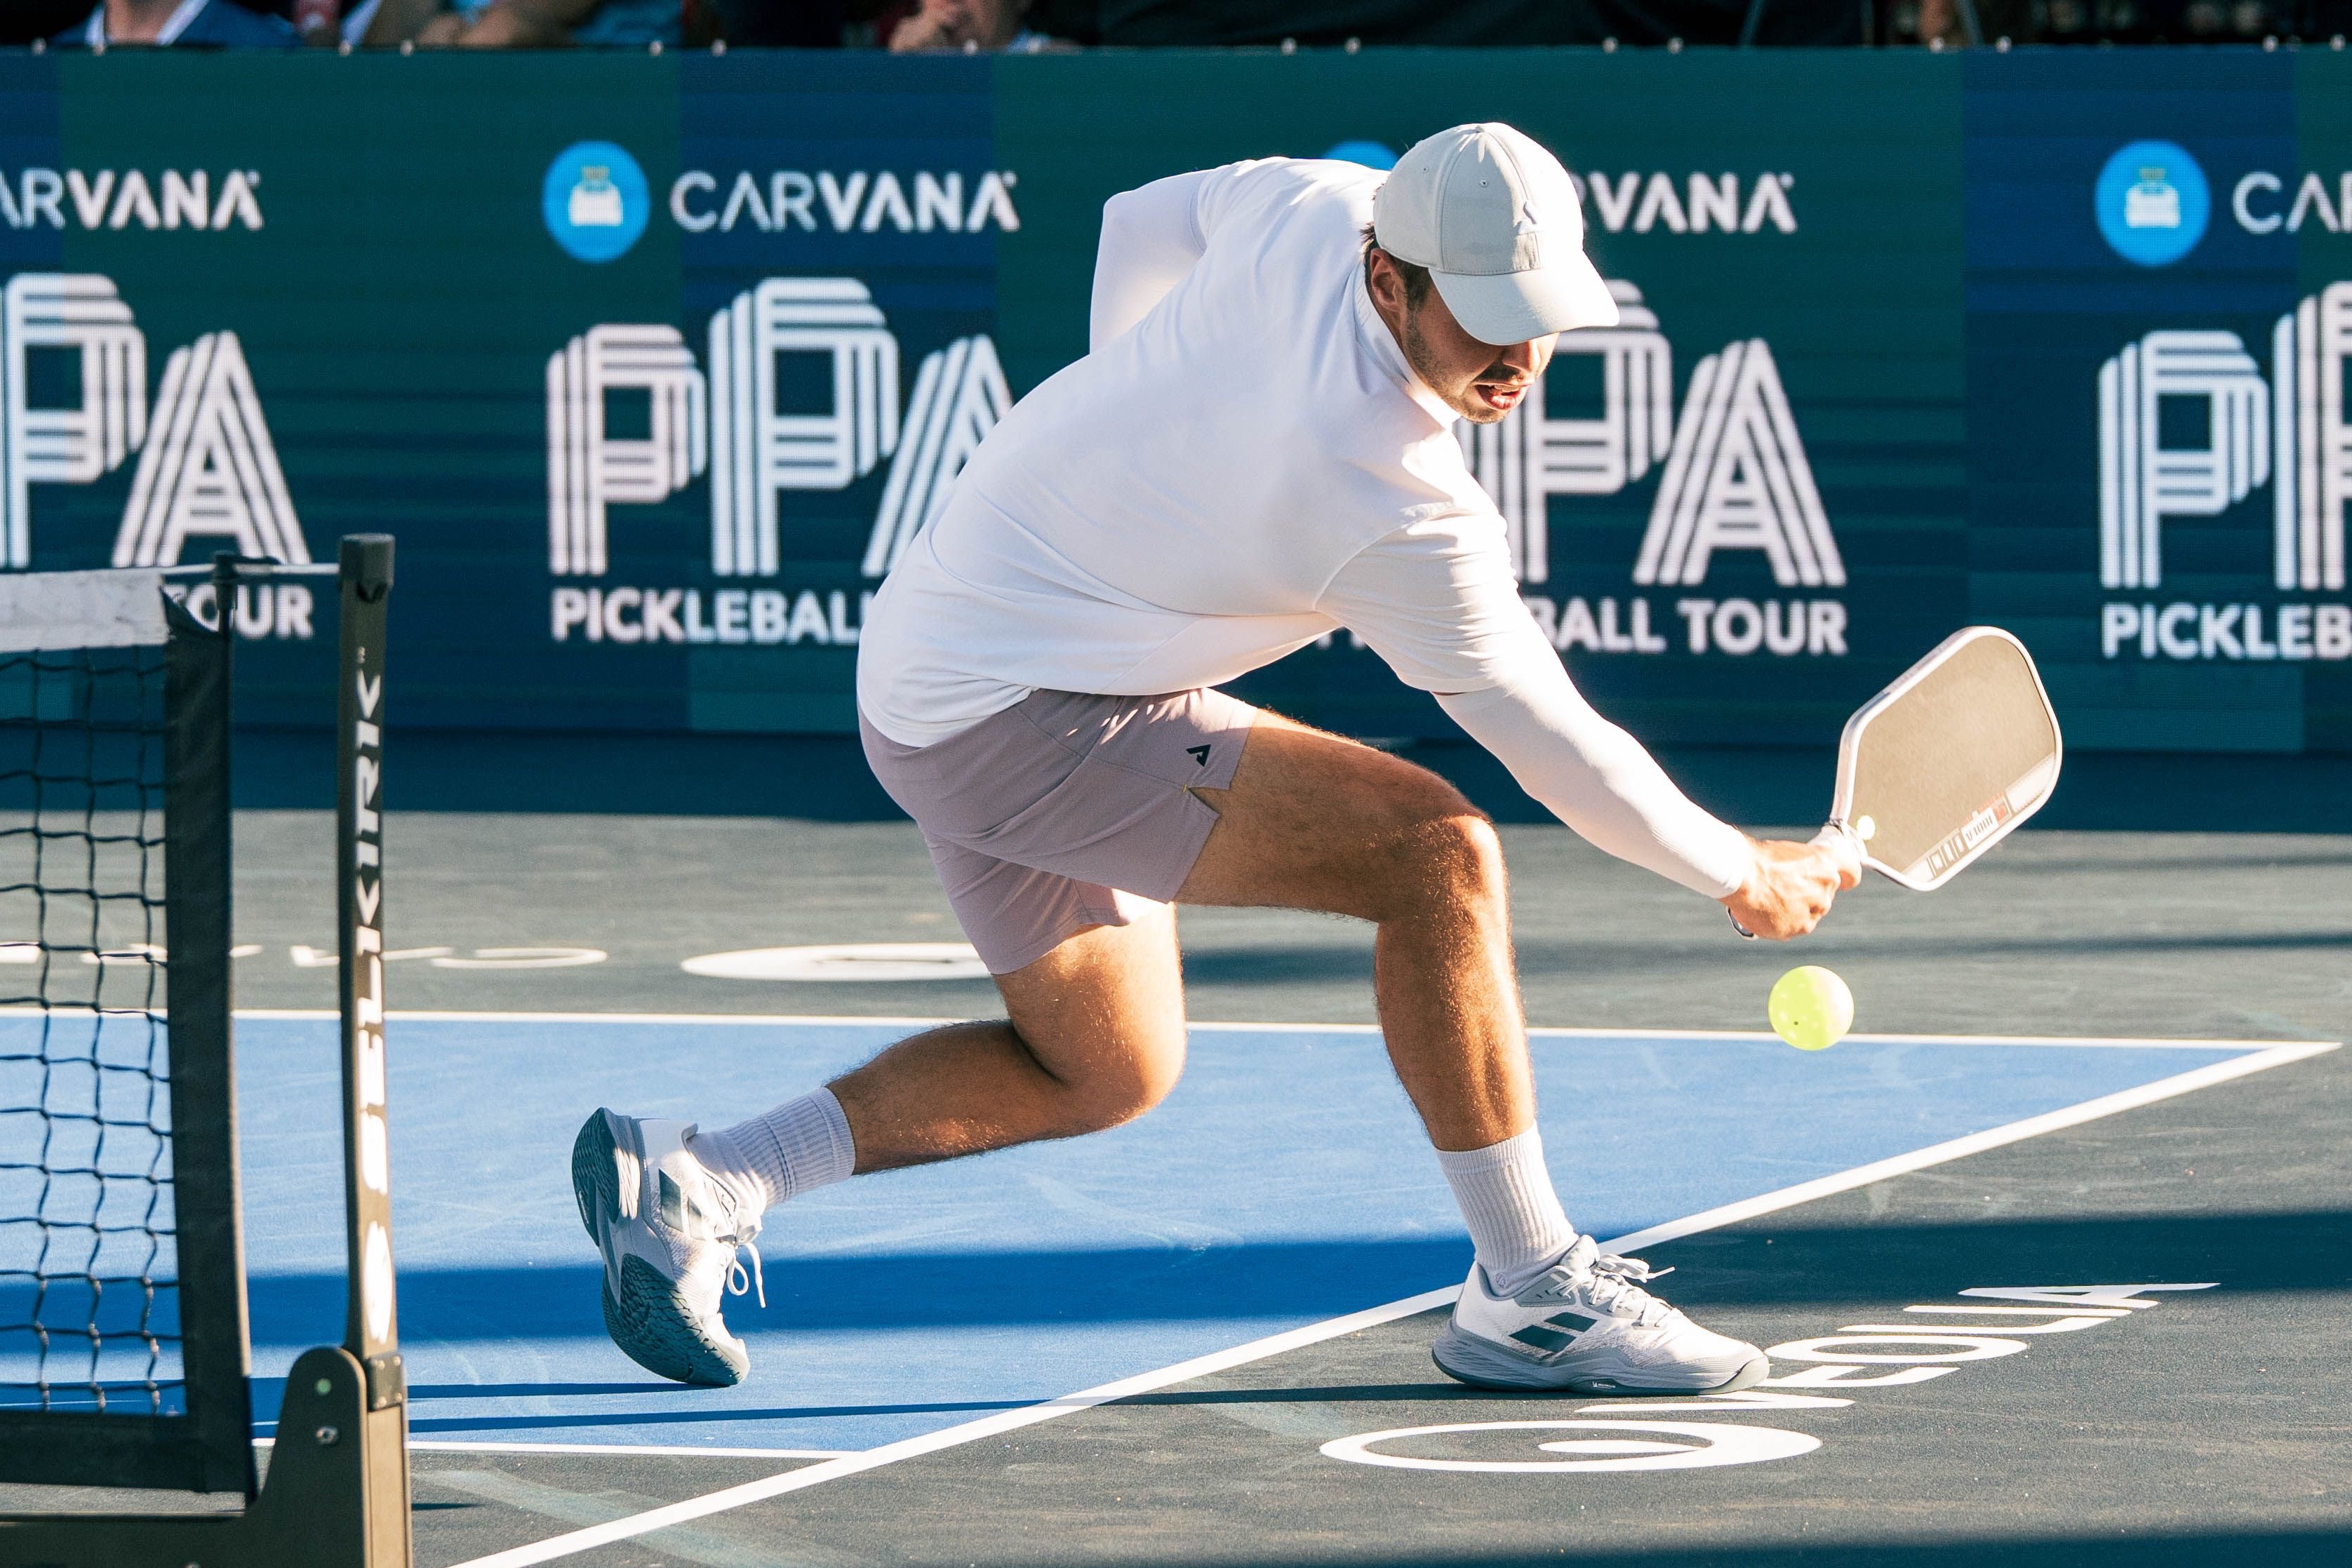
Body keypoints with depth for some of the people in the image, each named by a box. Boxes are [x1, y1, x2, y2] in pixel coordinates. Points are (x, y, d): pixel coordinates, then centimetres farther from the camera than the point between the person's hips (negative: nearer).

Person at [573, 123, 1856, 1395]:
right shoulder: (1403, 514, -28)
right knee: (1436, 852, -19)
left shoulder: (1313, 201, -9)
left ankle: (684, 1182, 19)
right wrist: (1747, 878, 3)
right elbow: (1555, 750, -13)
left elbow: (1139, 226, 15)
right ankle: (1527, 1297, -11)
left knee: (1109, 1067, 23)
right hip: (1017, 719, -10)